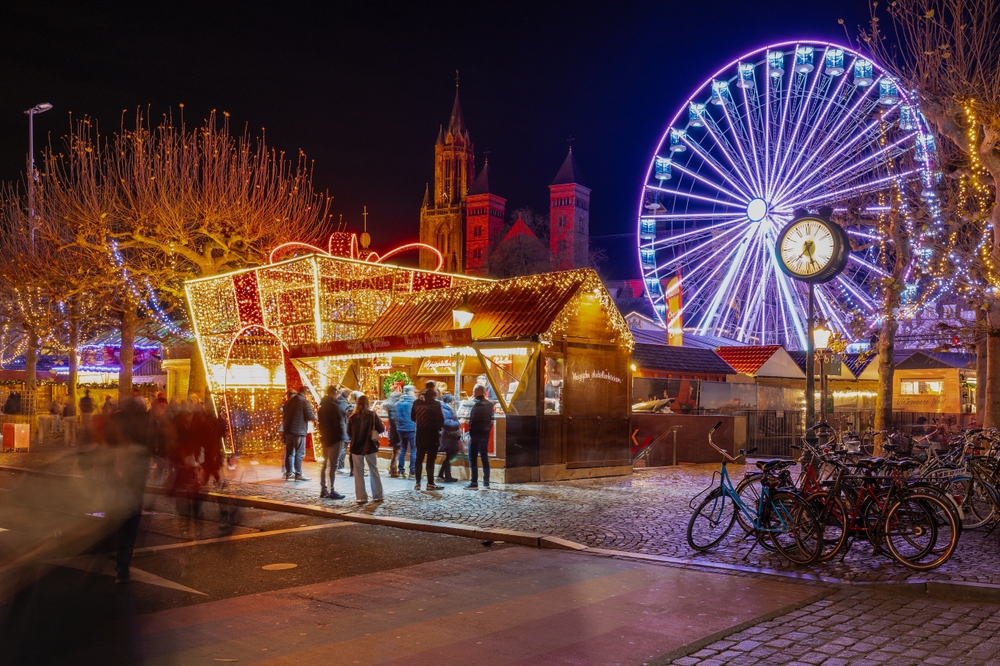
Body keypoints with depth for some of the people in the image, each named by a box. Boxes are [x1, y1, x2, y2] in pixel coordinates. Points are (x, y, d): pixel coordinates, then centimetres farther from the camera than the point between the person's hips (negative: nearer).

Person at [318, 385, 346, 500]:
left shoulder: (322, 406, 11)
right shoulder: (334, 406, -16)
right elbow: (339, 423, -16)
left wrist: (322, 434, 17)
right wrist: (342, 436, -5)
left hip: (325, 438, 9)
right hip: (335, 438, -9)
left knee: (325, 464, 13)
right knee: (333, 465, -5)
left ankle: (323, 490, 17)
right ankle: (332, 491, -4)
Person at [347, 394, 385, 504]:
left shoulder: (352, 417, -6)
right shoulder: (372, 415, -9)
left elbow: (349, 432, 3)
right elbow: (382, 429, -6)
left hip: (356, 447, 0)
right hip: (370, 447, 0)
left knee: (359, 473, 7)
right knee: (374, 471, 11)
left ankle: (361, 497, 5)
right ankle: (377, 496, 14)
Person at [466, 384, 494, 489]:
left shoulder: (477, 404, -14)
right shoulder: (490, 404, 9)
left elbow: (472, 420, -17)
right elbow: (491, 420, 12)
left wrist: (470, 433, -10)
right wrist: (488, 429, 15)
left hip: (476, 434, -7)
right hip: (485, 434, 7)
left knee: (473, 458, -4)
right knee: (485, 457, 13)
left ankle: (474, 483, -8)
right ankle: (486, 482, 16)